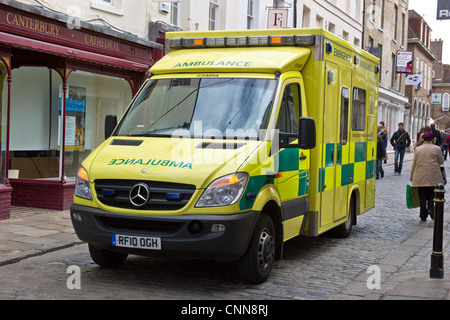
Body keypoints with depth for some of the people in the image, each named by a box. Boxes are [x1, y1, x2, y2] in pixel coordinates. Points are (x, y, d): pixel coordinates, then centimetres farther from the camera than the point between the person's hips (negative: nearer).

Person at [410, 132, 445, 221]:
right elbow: (441, 161, 7)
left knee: (422, 197, 7)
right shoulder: (437, 149, -2)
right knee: (432, 194, 11)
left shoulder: (417, 149, 5)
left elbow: (414, 164, 7)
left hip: (420, 178, 2)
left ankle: (423, 215, 8)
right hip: (433, 177, -2)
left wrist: (411, 177, 13)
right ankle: (431, 208, -12)